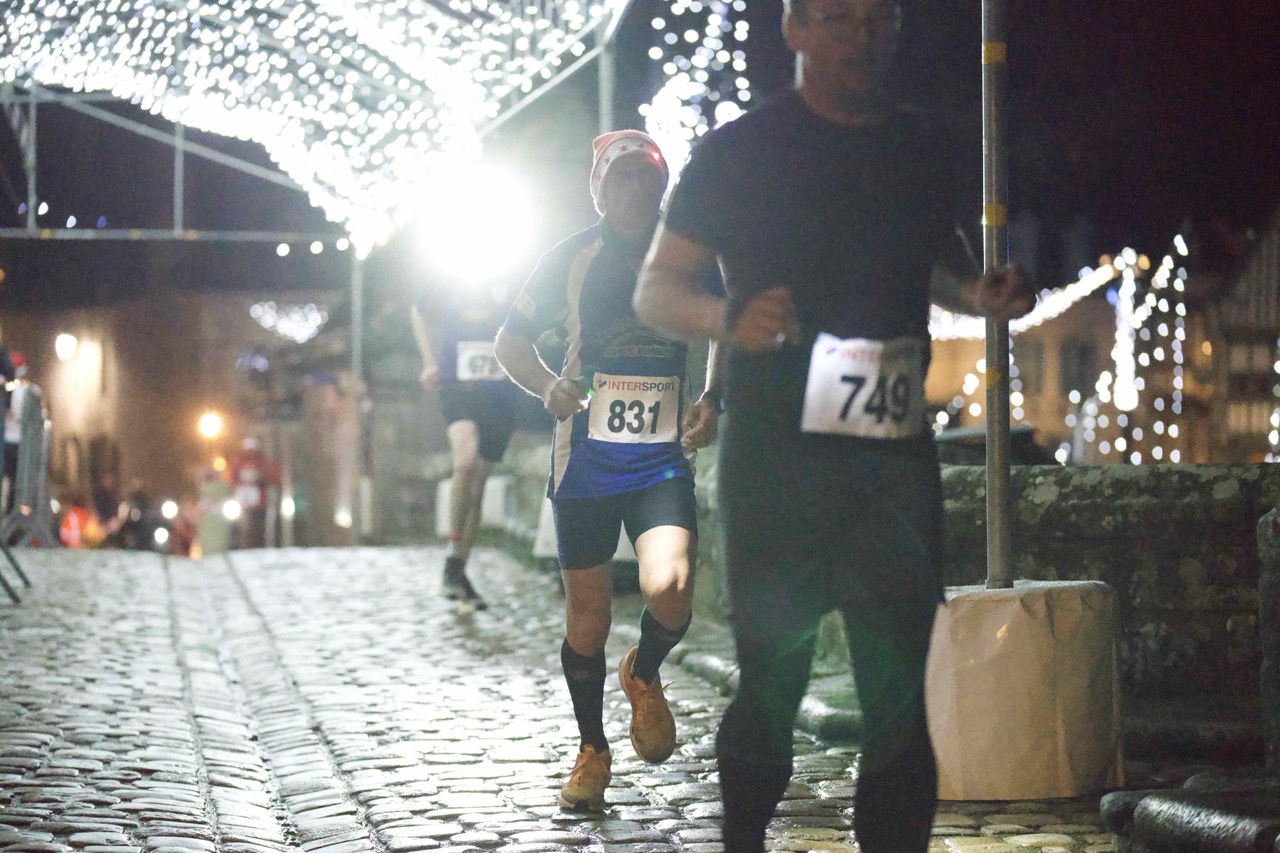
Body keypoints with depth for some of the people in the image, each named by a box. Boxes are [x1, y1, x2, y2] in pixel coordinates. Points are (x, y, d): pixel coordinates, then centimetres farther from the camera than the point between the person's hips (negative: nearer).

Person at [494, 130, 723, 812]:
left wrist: (713, 404, 0)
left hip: (662, 461, 0)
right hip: (586, 462, 0)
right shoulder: (571, 260, 1)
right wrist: (549, 386, -12)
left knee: (669, 588, -23)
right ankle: (592, 750, 28)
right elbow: (511, 341, 8)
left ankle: (644, 675, 12)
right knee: (587, 617, 6)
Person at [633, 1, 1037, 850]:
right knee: (773, 675, 1)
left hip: (896, 451, 4)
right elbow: (656, 288, -1)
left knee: (903, 681, 1)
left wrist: (983, 294, 5)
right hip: (777, 453, -3)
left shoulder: (924, 147, 11)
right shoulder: (740, 150, -1)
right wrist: (730, 317, -22)